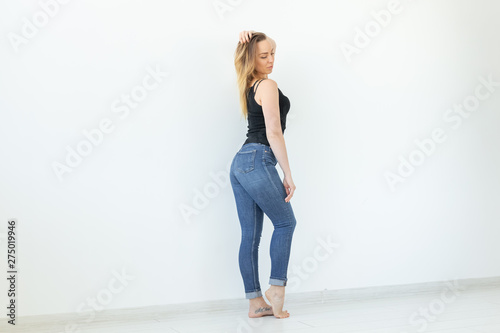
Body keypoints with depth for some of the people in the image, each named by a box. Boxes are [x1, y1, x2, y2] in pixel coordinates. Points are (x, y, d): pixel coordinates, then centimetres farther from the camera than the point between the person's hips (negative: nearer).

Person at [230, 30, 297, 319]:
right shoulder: (268, 85, -8)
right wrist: (288, 175, -11)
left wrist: (248, 41, 14)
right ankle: (277, 287, 4)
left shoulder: (248, 85, 17)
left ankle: (256, 303, 11)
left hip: (239, 163, 8)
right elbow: (273, 133, -14)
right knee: (286, 222, 7)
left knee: (250, 235, 7)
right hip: (258, 161, -8)